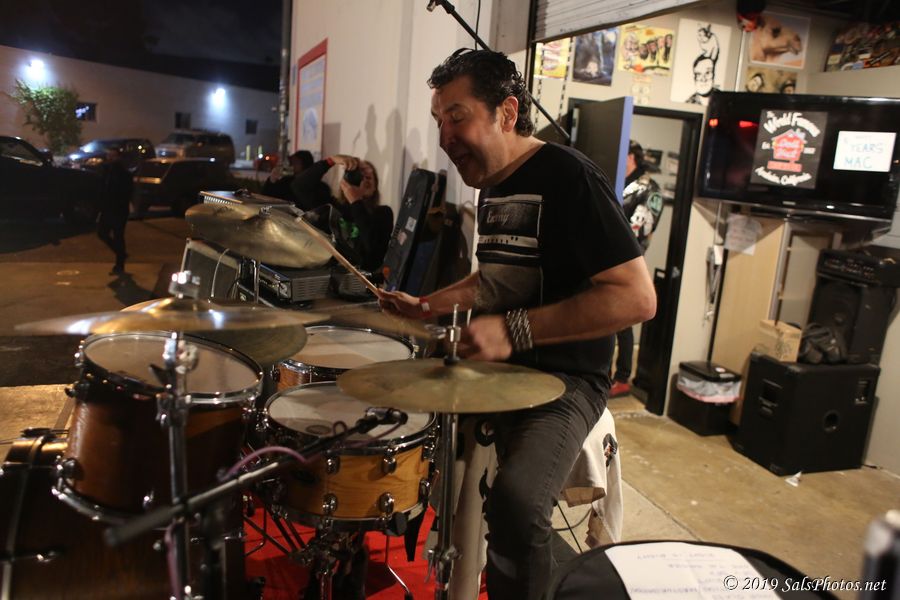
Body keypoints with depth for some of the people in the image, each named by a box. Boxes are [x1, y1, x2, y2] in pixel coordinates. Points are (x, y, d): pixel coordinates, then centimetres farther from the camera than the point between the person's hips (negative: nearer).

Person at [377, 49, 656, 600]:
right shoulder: (493, 187, 9)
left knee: (514, 502, -32)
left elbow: (637, 297, -24)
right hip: (497, 368, 9)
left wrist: (515, 330, -28)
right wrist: (429, 306, 10)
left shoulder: (567, 177, -17)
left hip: (565, 379, -9)